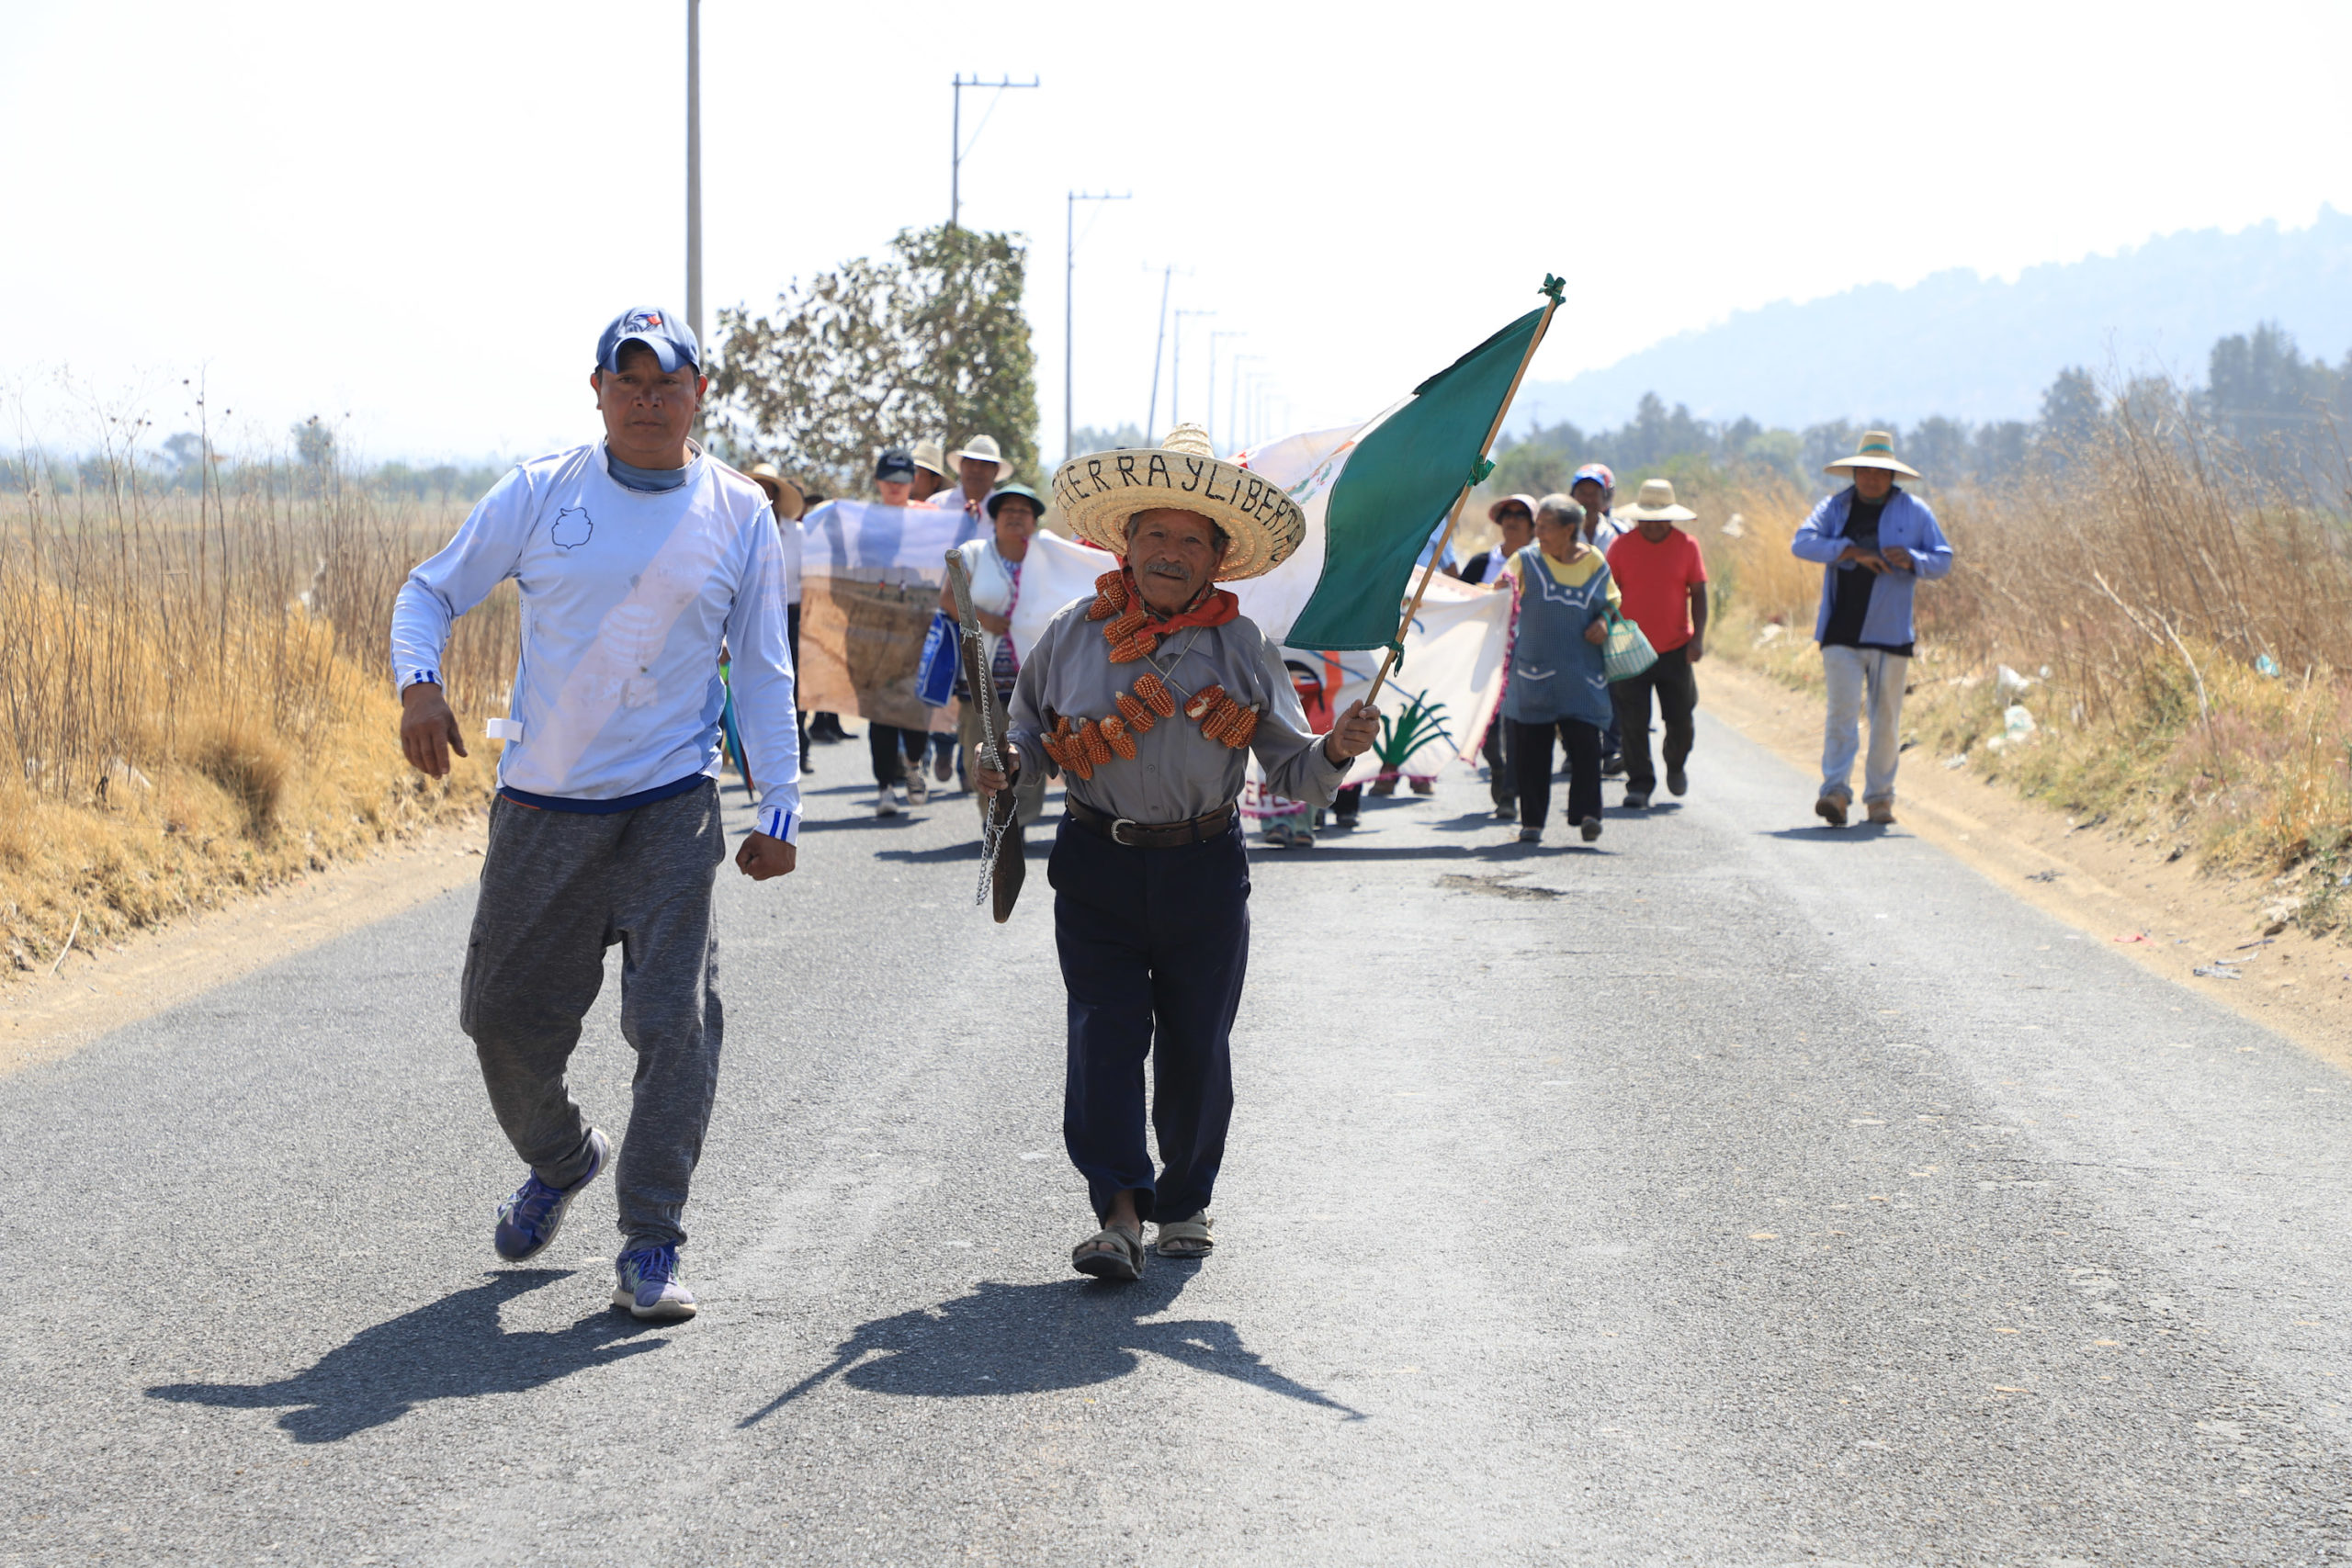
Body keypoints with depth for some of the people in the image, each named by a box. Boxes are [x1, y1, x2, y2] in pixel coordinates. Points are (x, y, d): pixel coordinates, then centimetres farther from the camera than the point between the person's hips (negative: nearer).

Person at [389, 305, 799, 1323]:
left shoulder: (740, 515, 3)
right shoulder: (540, 493, 2)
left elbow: (764, 673, 8)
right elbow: (431, 591, 9)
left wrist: (780, 808, 2)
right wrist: (418, 682, -12)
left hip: (670, 809, -1)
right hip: (540, 809, 1)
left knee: (675, 1025, -10)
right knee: (505, 1016, 9)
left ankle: (650, 1247, -2)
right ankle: (560, 1161, 38)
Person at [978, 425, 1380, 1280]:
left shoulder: (1242, 648, 1)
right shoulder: (1075, 631, 1)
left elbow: (1290, 771, 1)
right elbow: (1030, 722, 15)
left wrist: (1335, 751, -19)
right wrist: (1009, 764, -6)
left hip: (1204, 867, 0)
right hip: (1097, 865, 0)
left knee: (1196, 1043, 7)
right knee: (1104, 1031, -10)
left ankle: (1184, 1200, 25)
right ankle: (1119, 1208, -11)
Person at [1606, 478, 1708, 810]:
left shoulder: (1686, 545, 1)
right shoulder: (1622, 545, -1)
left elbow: (1698, 593, 3)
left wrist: (1698, 638, -6)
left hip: (1676, 649, 1)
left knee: (1681, 720, 4)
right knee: (1633, 724, -3)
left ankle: (1675, 764, 33)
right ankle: (1639, 785, 7)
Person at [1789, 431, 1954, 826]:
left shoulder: (1914, 511, 8)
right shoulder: (1834, 507, 8)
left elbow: (1943, 560, 8)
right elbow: (1802, 543, -7)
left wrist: (1912, 561, -14)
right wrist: (1851, 551, -19)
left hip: (1890, 633, 1)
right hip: (1841, 633, -1)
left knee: (1886, 719, 5)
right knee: (1842, 713, -11)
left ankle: (1880, 797, 15)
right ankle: (1836, 792, -17)